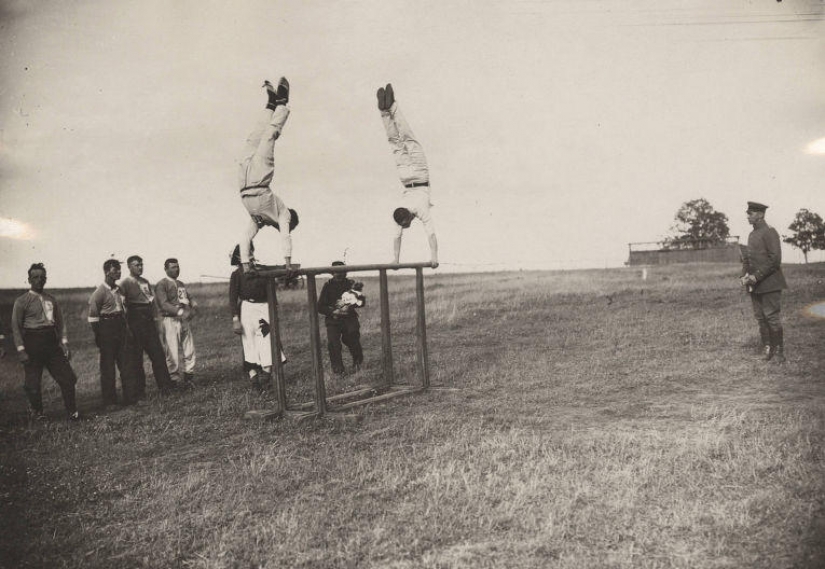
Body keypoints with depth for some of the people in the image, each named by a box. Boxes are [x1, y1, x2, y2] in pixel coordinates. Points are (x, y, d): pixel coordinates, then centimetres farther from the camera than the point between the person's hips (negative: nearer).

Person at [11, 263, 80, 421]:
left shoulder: (51, 299, 11)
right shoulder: (22, 301, -3)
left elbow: (60, 322, 14)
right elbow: (16, 327, -4)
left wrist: (64, 343, 5)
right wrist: (21, 350, -10)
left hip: (52, 341, 4)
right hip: (33, 343, -4)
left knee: (67, 378, 0)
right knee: (33, 383, 3)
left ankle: (72, 412, 11)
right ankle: (38, 413, 23)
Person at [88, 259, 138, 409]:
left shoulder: (119, 289, 11)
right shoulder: (100, 292, -11)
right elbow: (93, 316, -11)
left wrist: (125, 327, 15)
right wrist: (98, 335, -11)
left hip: (121, 328, 7)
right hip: (107, 329, -7)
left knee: (126, 364, 6)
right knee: (107, 366, 2)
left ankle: (131, 398, 12)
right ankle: (109, 401, 10)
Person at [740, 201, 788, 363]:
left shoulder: (770, 232, -9)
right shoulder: (752, 234, 16)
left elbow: (775, 259, -16)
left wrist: (756, 276, -18)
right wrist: (745, 275, 3)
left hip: (769, 283, -8)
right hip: (755, 285, 8)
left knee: (772, 317, -5)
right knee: (761, 318, 8)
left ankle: (779, 353, 4)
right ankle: (767, 351, 14)